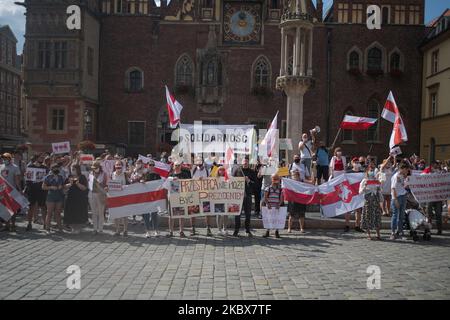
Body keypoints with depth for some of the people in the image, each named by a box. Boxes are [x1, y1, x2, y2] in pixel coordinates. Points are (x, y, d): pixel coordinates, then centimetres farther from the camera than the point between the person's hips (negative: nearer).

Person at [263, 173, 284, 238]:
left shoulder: (280, 189, 4)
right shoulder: (268, 189, 3)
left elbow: (281, 199, -1)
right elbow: (265, 198, -3)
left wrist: (279, 204, -18)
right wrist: (267, 204, -17)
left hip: (277, 207, 0)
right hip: (269, 207, 0)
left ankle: (276, 232, 13)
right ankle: (267, 232, 12)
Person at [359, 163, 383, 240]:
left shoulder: (377, 181, 11)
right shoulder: (364, 181, 0)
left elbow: (379, 192, 14)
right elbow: (360, 192, -6)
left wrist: (381, 201, 9)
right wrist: (364, 187, -24)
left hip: (376, 201, 3)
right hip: (368, 202, -3)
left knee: (377, 216, 3)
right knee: (368, 217, -2)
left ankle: (378, 234, 11)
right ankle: (368, 234, 7)